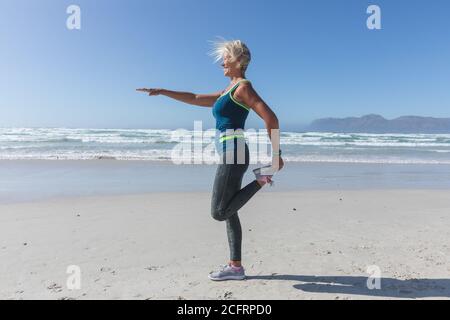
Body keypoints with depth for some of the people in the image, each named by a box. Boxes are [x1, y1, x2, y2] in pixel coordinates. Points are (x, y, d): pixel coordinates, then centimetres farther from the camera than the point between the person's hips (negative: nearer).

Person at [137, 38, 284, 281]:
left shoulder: (243, 87, -4)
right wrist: (162, 91, 26)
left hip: (233, 153, -9)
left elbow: (271, 118, -13)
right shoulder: (229, 91, 22)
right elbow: (196, 99, 27)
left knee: (219, 213, -8)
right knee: (229, 213, 9)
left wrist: (276, 154, -14)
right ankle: (235, 267, 16)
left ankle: (259, 181, 0)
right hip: (230, 154, 9)